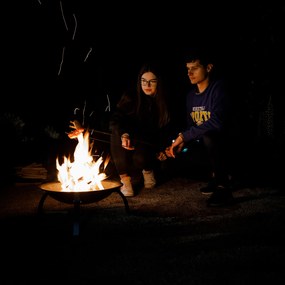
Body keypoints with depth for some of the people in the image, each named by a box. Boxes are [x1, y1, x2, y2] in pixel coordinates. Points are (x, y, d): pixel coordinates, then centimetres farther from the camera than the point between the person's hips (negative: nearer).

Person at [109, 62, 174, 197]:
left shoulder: (165, 101, -5)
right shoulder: (131, 96, -11)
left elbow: (166, 129, 7)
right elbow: (115, 119, -17)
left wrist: (162, 149, 0)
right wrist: (124, 135, -37)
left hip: (149, 141, 0)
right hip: (131, 137, 0)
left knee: (140, 158, -33)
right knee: (117, 132, -34)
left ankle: (148, 170, 10)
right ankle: (125, 178, -24)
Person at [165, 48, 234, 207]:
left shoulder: (218, 87, -16)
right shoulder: (191, 95, 8)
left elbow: (217, 122, -30)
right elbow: (191, 127, 11)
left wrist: (183, 136, -26)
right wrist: (182, 143, -11)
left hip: (226, 143, -8)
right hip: (205, 144, 8)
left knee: (208, 137, -37)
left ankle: (224, 187, -22)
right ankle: (218, 175, 12)